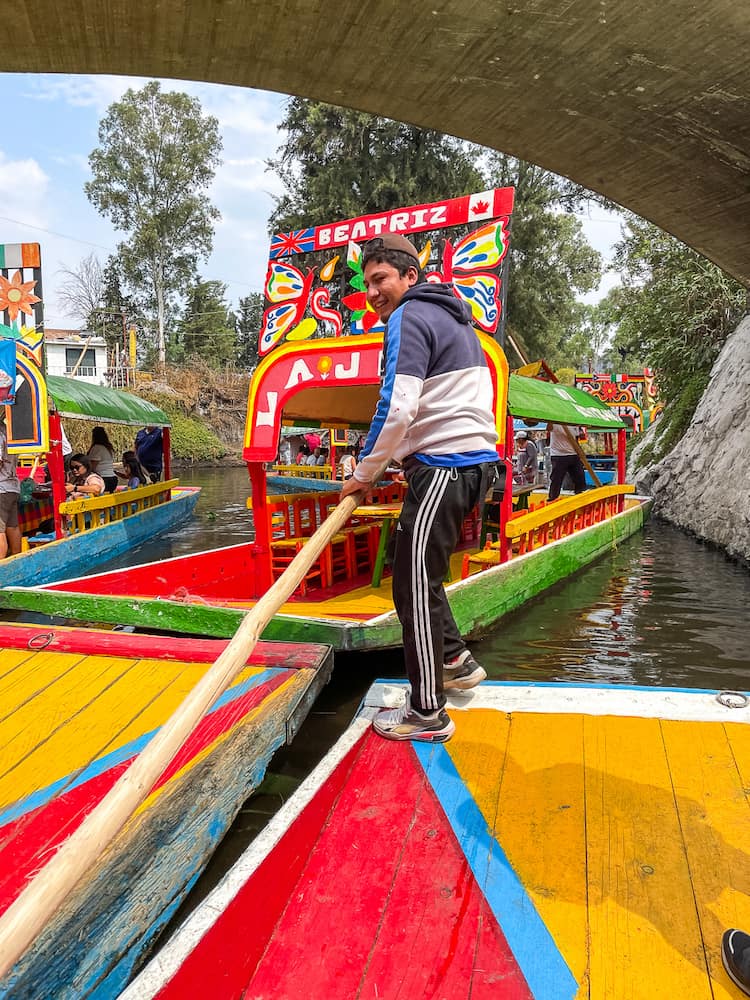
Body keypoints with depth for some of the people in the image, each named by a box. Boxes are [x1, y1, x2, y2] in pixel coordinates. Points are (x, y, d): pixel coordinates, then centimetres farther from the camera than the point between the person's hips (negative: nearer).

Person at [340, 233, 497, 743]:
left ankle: (427, 714, 5)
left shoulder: (409, 318, -9)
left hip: (445, 466, -10)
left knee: (415, 586, -4)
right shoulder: (452, 317, 22)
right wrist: (402, 459, 23)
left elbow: (396, 409, -19)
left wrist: (365, 474, -6)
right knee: (418, 569, 21)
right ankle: (455, 660, 30)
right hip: (474, 458, 10)